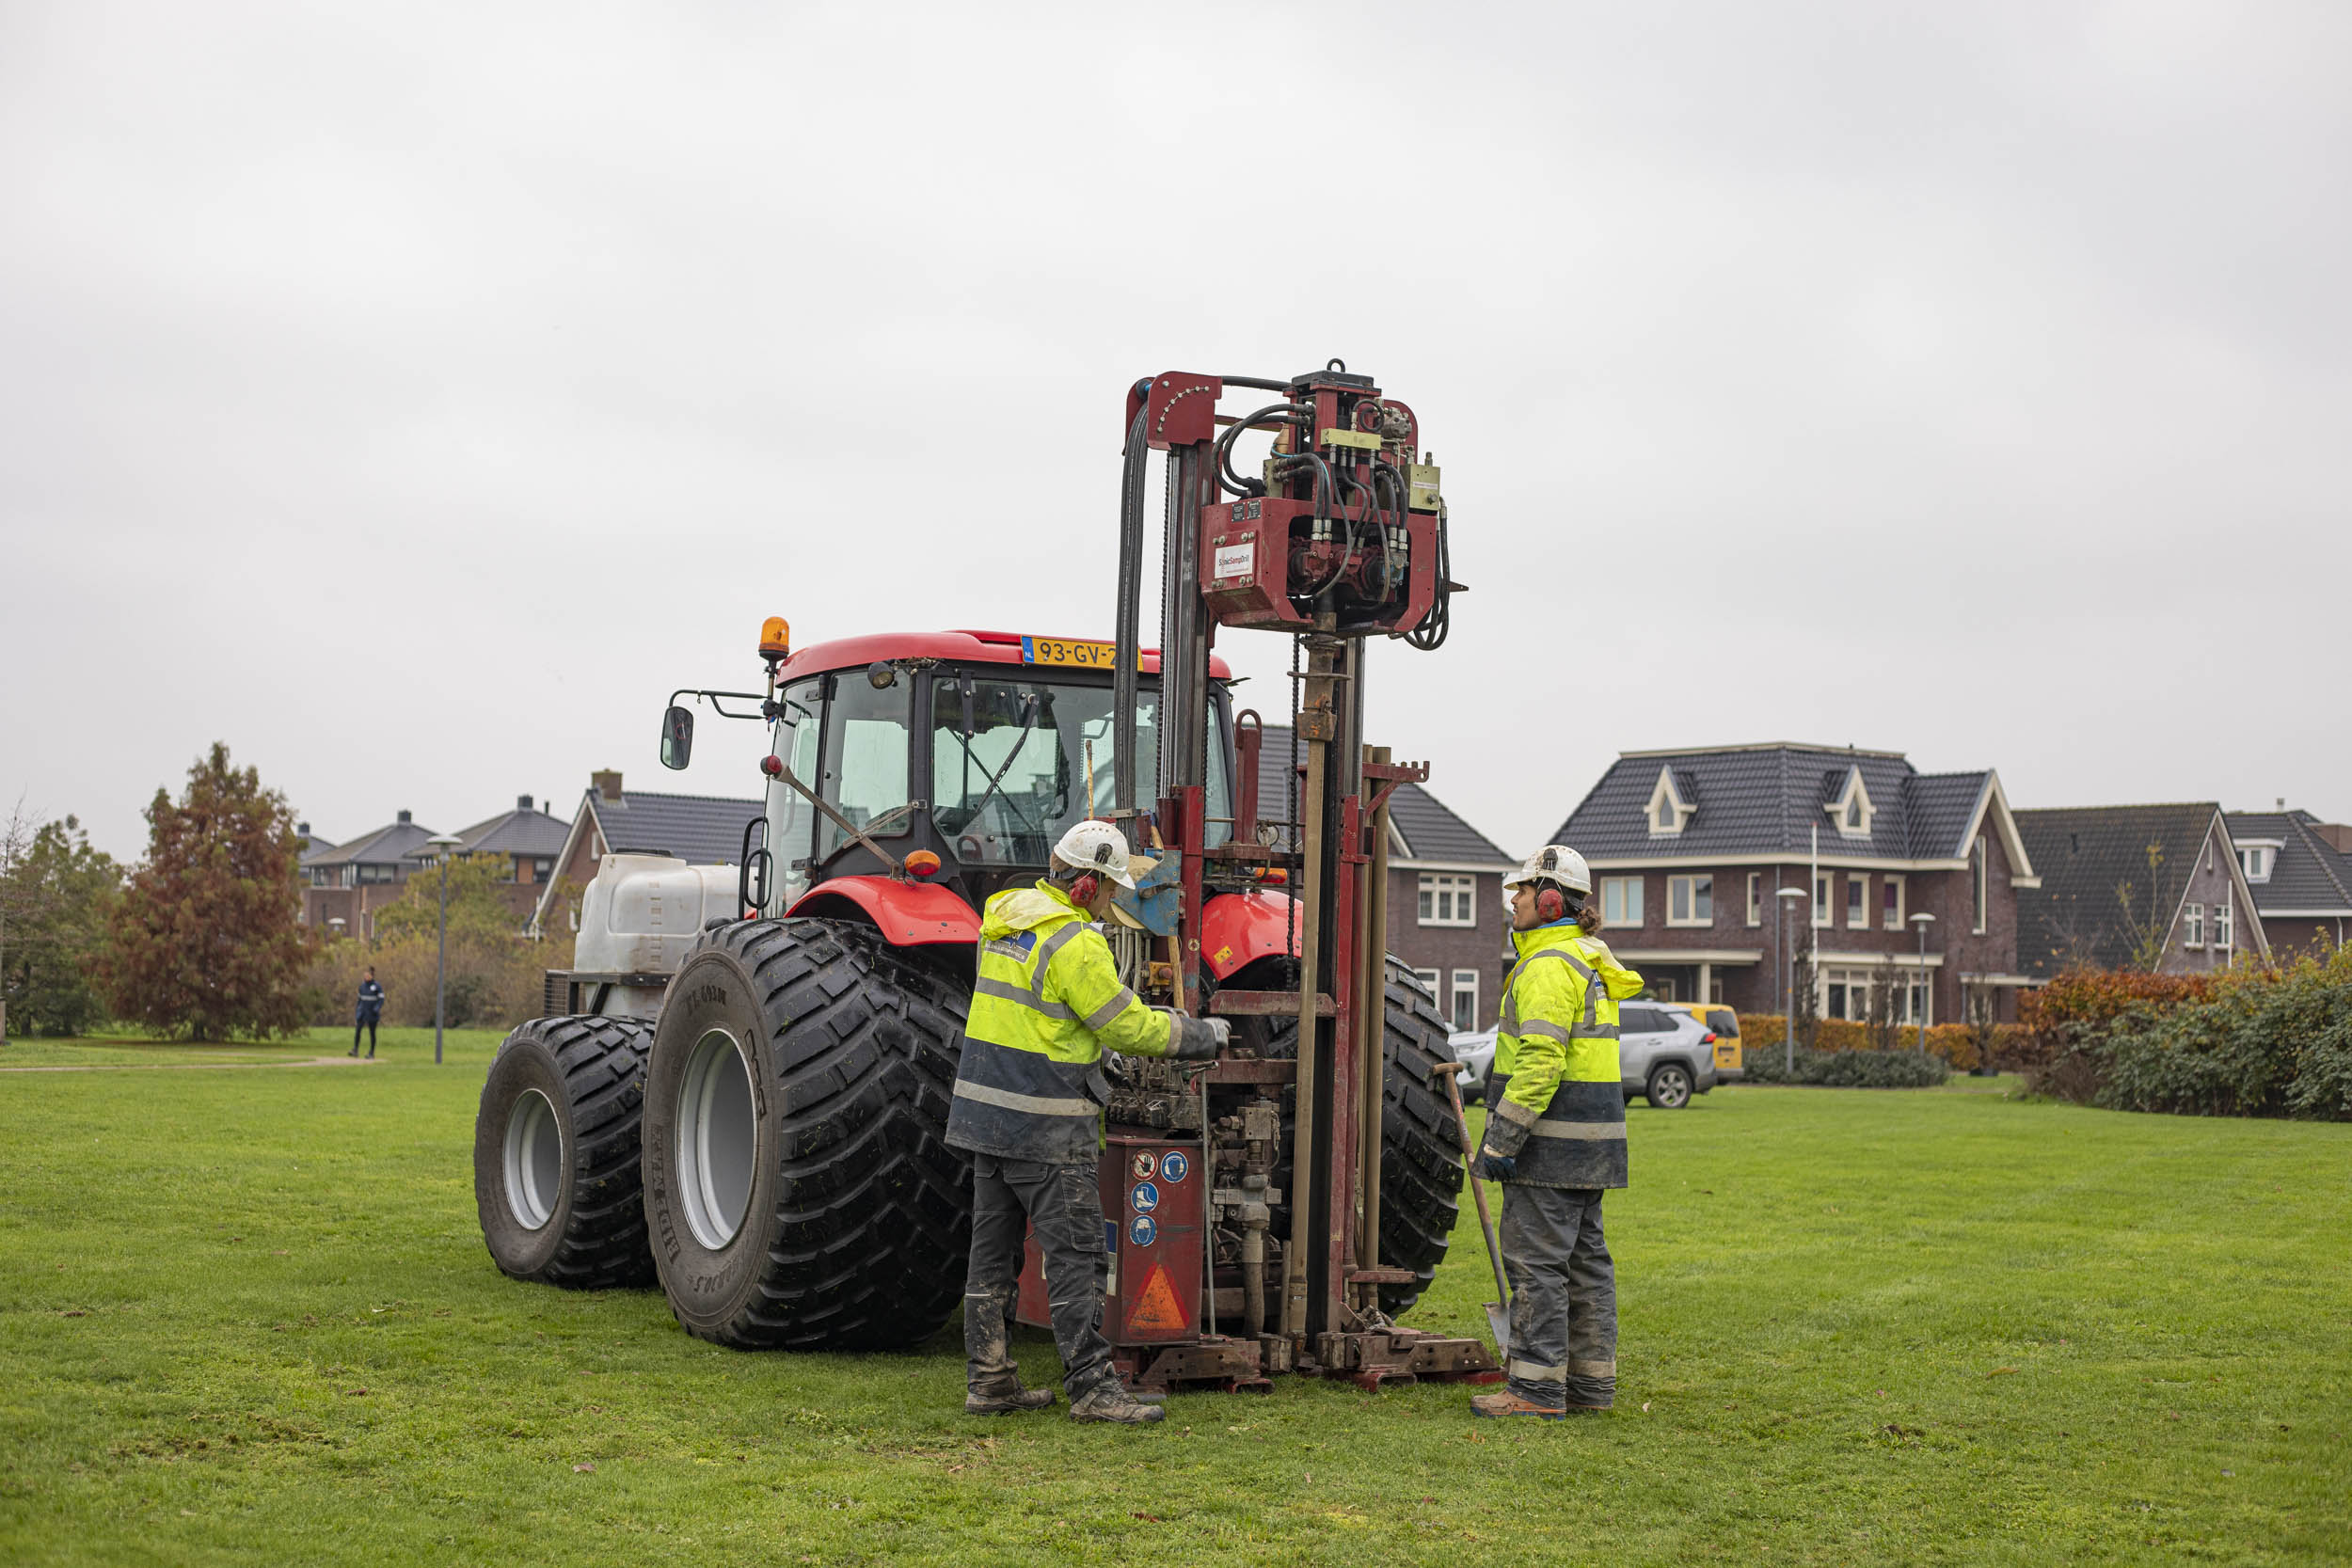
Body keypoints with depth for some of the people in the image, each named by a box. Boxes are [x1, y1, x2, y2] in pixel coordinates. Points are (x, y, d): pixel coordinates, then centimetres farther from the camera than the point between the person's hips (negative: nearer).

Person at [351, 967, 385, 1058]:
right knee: (357, 1028, -15)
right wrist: (357, 1012, 18)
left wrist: (377, 1009, -24)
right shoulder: (362, 986, 8)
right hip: (363, 1011, 4)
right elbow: (360, 999, 17)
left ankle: (372, 1053, 11)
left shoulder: (377, 986, -7)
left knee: (372, 1032, 2)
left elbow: (381, 999, -8)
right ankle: (355, 1050, -16)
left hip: (372, 1013, -4)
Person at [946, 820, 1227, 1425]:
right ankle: (1092, 1386, -2)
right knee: (1075, 1255, -4)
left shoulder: (1002, 920, 10)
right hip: (1045, 1125, -9)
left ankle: (988, 1381, 18)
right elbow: (1129, 1028, -13)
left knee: (993, 1247, 12)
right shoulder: (1075, 943, -18)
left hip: (986, 1110, 9)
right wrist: (1201, 1034, 1)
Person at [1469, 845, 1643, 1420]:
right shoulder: (1591, 964, 18)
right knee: (1584, 1259, 13)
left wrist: (1500, 1140, -21)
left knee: (1536, 1260, -6)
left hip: (1553, 1137, -10)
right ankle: (1591, 1382, 18)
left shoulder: (1548, 966, -15)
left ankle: (1537, 1388, -4)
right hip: (1591, 1137, 10)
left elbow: (1538, 1063, -23)